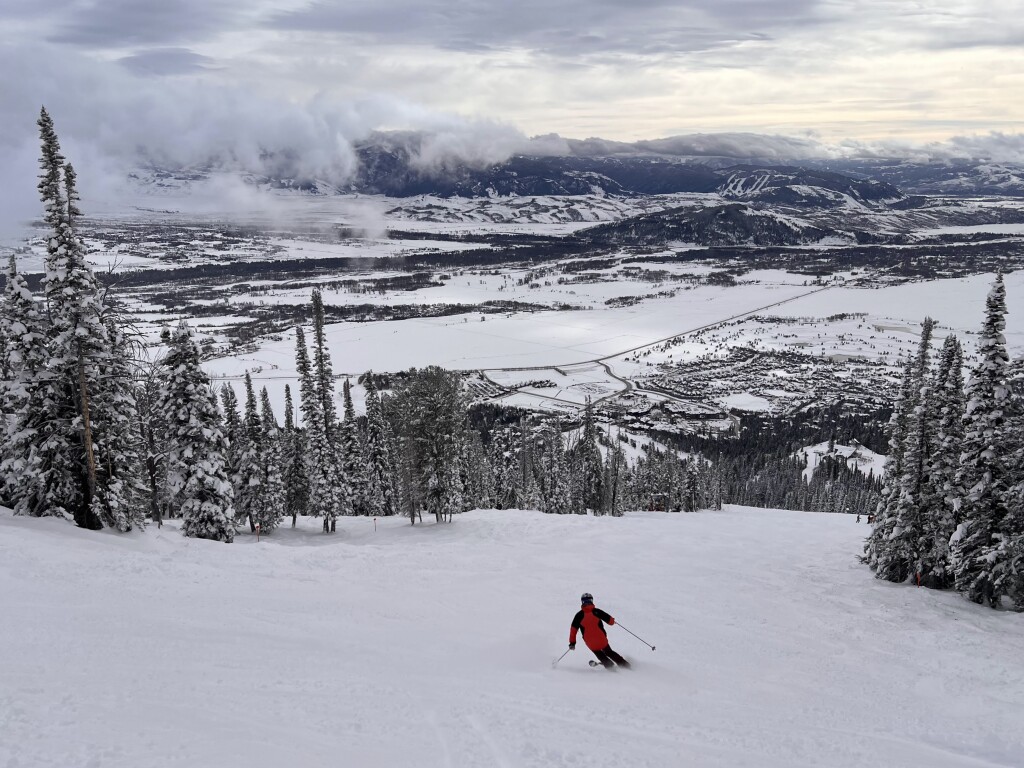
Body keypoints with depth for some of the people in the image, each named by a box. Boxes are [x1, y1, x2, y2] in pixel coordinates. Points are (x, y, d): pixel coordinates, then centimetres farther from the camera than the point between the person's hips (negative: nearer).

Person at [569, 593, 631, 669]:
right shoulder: (596, 611, -7)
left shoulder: (579, 615, -5)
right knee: (609, 652, 23)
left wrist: (572, 642, 3)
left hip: (590, 642, 0)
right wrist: (612, 620, 20)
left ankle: (611, 666, 11)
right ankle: (625, 665, 17)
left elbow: (573, 629, -5)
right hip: (601, 639, 0)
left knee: (600, 655, 26)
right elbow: (610, 621, -3)